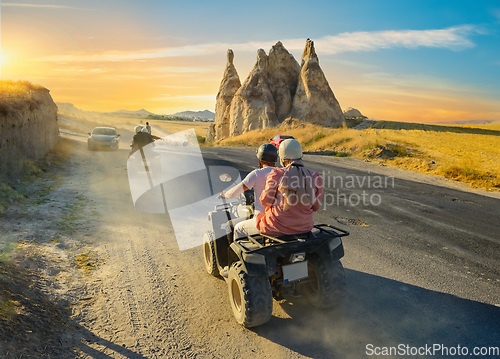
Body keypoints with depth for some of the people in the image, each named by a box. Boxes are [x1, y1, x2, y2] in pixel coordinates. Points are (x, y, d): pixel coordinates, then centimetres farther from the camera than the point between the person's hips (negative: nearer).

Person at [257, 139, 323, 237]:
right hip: (304, 228, 5)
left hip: (278, 228, -5)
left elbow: (266, 201, -8)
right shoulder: (315, 178, -7)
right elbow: (315, 207, 4)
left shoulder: (277, 175, -16)